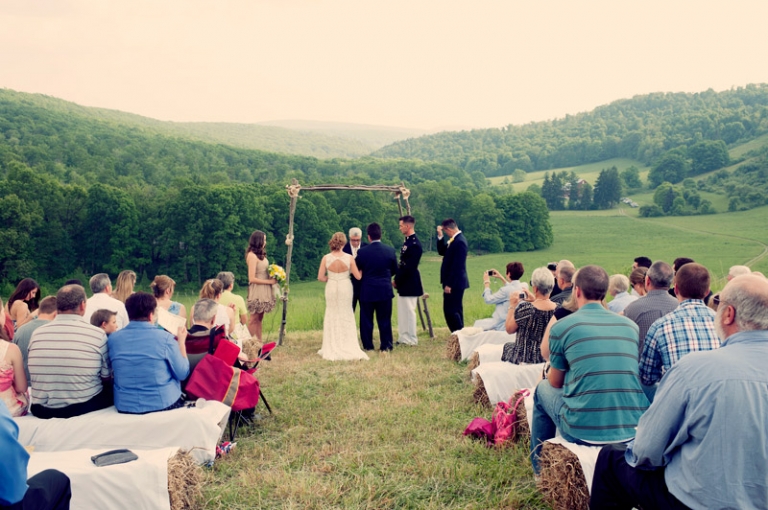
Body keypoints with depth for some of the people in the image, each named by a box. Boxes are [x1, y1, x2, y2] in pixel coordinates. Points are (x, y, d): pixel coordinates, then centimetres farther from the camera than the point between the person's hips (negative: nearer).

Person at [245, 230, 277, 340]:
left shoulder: (261, 254, 11)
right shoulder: (252, 256, -14)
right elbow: (252, 279, -17)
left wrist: (273, 278, -4)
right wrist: (269, 281, -12)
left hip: (264, 290, 8)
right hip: (257, 291, -8)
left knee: (259, 318, 11)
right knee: (254, 318, -3)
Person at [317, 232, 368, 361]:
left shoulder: (326, 258, -10)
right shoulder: (349, 258, -12)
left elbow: (320, 277, -7)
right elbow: (358, 276, -7)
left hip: (331, 288, 1)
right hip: (345, 288, -1)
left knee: (332, 316, 13)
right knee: (346, 317, 13)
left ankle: (332, 349, 15)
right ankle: (347, 347, 14)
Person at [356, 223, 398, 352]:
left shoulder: (362, 252, -11)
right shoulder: (390, 250, -5)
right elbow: (395, 270, 6)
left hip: (367, 290, -2)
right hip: (385, 290, 2)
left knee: (366, 320, 9)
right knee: (384, 320, 9)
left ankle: (368, 346, 14)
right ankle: (386, 346, 11)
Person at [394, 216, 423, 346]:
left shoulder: (414, 244, -20)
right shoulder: (407, 241, 11)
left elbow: (409, 267, -22)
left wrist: (397, 281, -13)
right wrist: (397, 279, 7)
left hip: (409, 284, -10)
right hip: (403, 283, 10)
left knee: (409, 311, -1)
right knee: (402, 311, 15)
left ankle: (411, 339, 9)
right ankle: (403, 338, 23)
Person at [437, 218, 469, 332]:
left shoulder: (460, 242, -19)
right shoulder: (454, 239, 11)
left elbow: (457, 266, -22)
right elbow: (442, 252, 15)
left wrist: (449, 284, -21)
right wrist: (440, 236, 3)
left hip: (454, 284, -10)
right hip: (453, 283, 10)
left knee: (450, 311, -9)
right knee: (455, 310, 15)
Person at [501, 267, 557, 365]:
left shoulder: (524, 307, -24)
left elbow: (509, 329, -9)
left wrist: (512, 306, -1)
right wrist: (535, 300, 11)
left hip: (525, 358, -4)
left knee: (507, 346, 28)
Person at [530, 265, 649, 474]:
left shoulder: (562, 326, -3)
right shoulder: (631, 325, 9)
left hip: (583, 431, -4)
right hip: (633, 430, 5)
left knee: (543, 389, 24)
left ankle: (540, 469, 36)